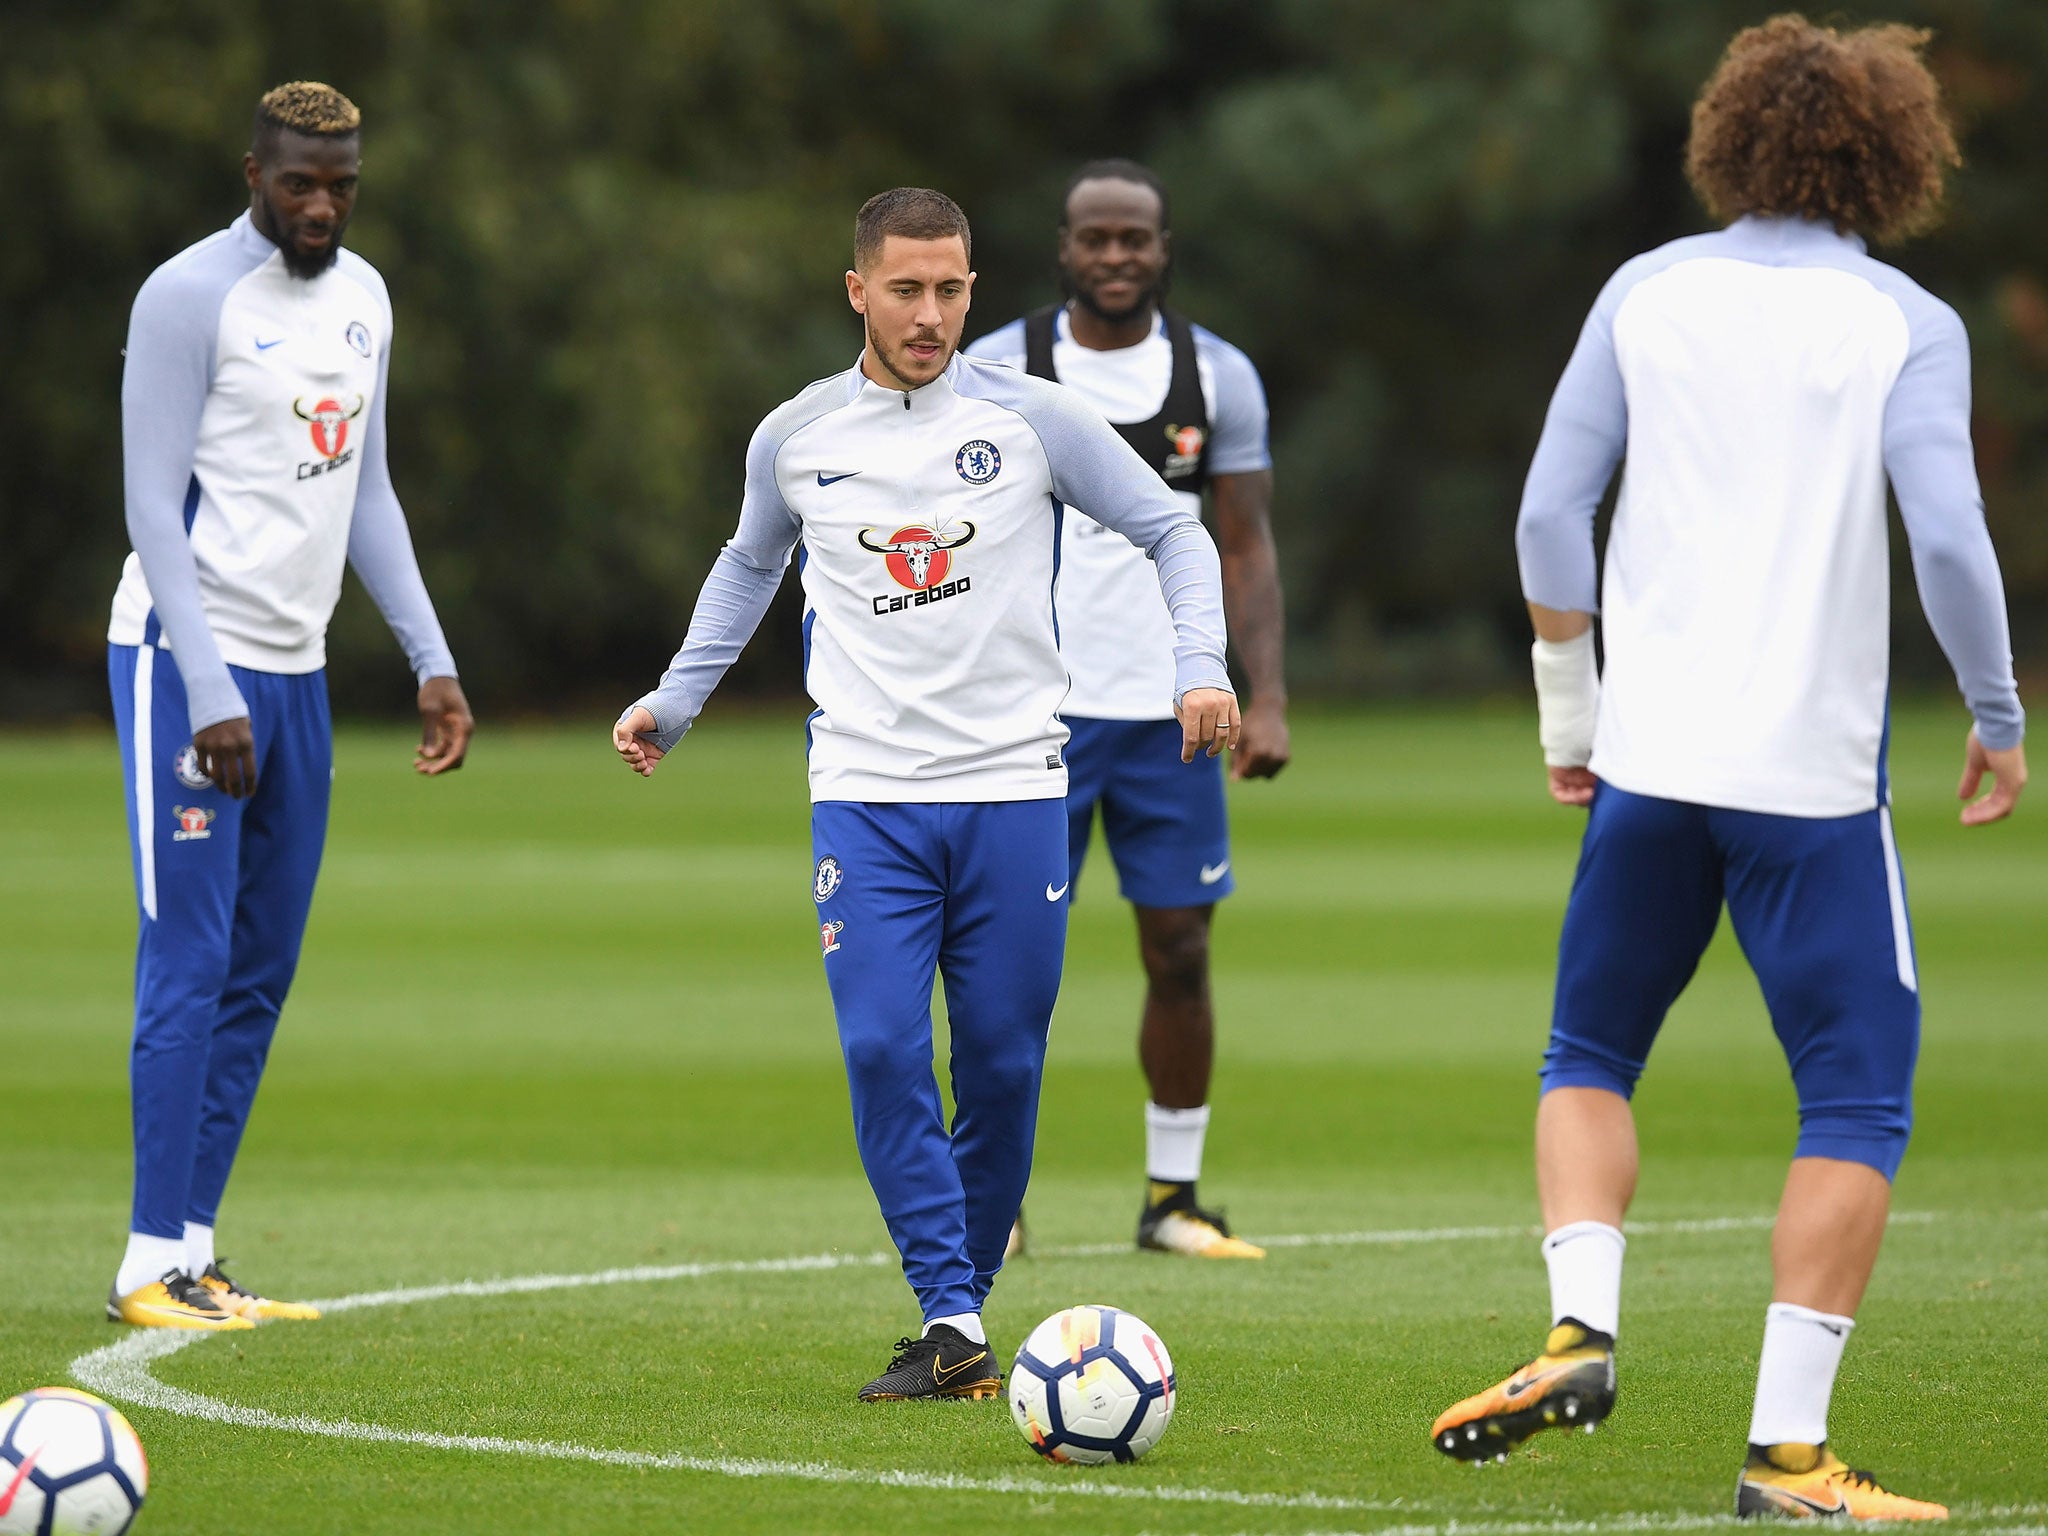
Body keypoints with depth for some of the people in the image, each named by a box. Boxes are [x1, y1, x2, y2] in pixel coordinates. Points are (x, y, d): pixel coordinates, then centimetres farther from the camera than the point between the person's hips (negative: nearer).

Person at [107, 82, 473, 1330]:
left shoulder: (362, 299, 12)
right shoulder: (190, 297, -11)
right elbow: (155, 504, -14)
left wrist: (434, 661, 13)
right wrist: (208, 691, -20)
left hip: (296, 670, 8)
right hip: (188, 664, -8)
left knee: (262, 976, 7)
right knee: (191, 965, -9)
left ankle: (195, 1253, 12)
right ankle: (153, 1264, -6)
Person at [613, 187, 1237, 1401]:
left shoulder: (1031, 419, 0)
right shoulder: (795, 438, 7)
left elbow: (1176, 530, 7)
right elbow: (751, 563, 27)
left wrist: (1202, 667, -8)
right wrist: (675, 700, 25)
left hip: (1015, 789, -1)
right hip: (866, 795, 1)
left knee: (1003, 1064, 0)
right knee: (882, 1050, -14)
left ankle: (963, 1298, 18)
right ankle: (950, 1330, -12)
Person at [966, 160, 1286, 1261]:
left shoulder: (1218, 376, 4)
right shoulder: (997, 369, -1)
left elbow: (1246, 545, 6)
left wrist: (1266, 697, -4)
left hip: (1170, 708, 2)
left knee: (1180, 953, 2)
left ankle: (1172, 1198, 13)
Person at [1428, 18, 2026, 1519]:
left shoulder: (1649, 294, 6)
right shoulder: (1908, 325, -3)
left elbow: (1550, 515, 4)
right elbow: (1948, 540, -12)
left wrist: (1571, 713, 14)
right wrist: (1999, 719, 3)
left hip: (1649, 761, 3)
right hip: (1813, 772, -3)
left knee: (1590, 1058, 20)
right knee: (1859, 1101, 4)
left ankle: (1582, 1327, -2)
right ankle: (1789, 1450, -4)